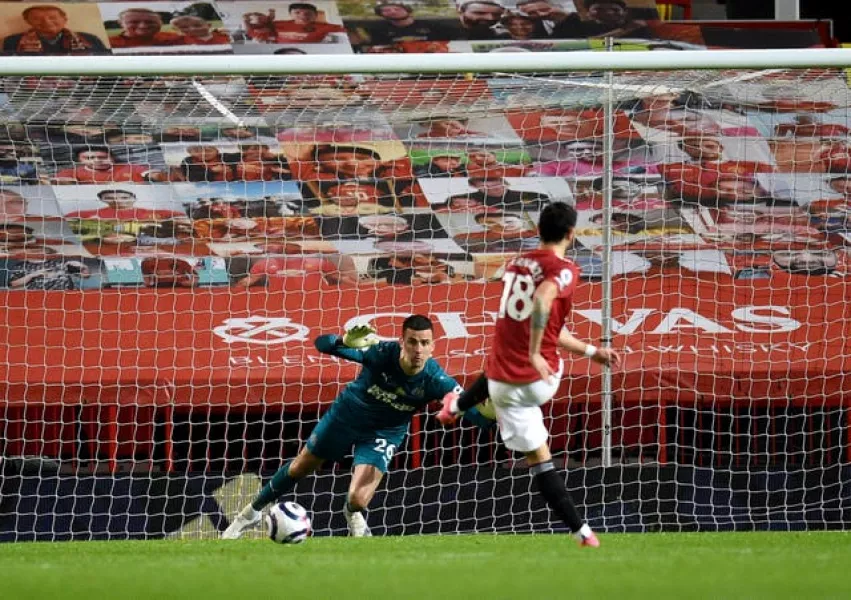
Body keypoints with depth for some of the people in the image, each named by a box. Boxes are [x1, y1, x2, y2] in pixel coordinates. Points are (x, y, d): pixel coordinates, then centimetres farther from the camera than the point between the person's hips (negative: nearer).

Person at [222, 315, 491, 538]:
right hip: (347, 415, 1)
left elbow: (472, 410, -37)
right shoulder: (381, 352, -34)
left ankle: (354, 518, 24)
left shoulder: (434, 380, -33)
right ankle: (253, 511, 46)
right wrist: (346, 341, -57)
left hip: (384, 433, -1)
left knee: (358, 500, -16)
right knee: (300, 468, 19)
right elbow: (322, 344, -34)